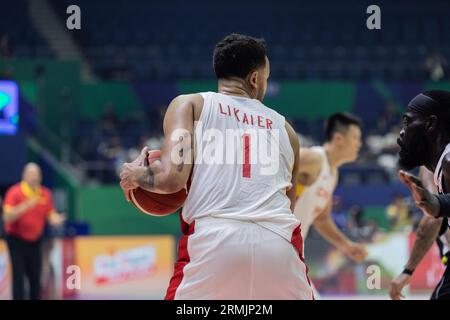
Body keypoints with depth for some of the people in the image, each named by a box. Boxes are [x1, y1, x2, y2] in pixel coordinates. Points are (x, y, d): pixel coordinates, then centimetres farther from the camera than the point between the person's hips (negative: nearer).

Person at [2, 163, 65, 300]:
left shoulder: (45, 194, 0)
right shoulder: (15, 192, -14)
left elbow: (51, 215, 3)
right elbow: (7, 217, -23)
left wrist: (57, 219, -21)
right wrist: (25, 206, -36)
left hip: (35, 241, 4)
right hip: (17, 241, -4)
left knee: (35, 278, 4)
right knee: (19, 276, -12)